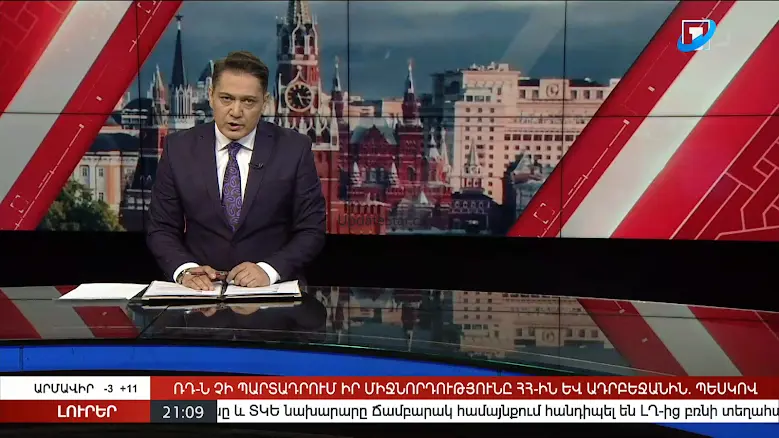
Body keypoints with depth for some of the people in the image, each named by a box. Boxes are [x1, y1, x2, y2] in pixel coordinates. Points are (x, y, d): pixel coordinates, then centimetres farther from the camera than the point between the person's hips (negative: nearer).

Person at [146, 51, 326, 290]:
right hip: (201, 289, 2)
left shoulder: (295, 149, -1)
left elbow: (311, 231, -1)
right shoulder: (179, 148, 3)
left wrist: (268, 270, -16)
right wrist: (185, 269, -13)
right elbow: (160, 228, 6)